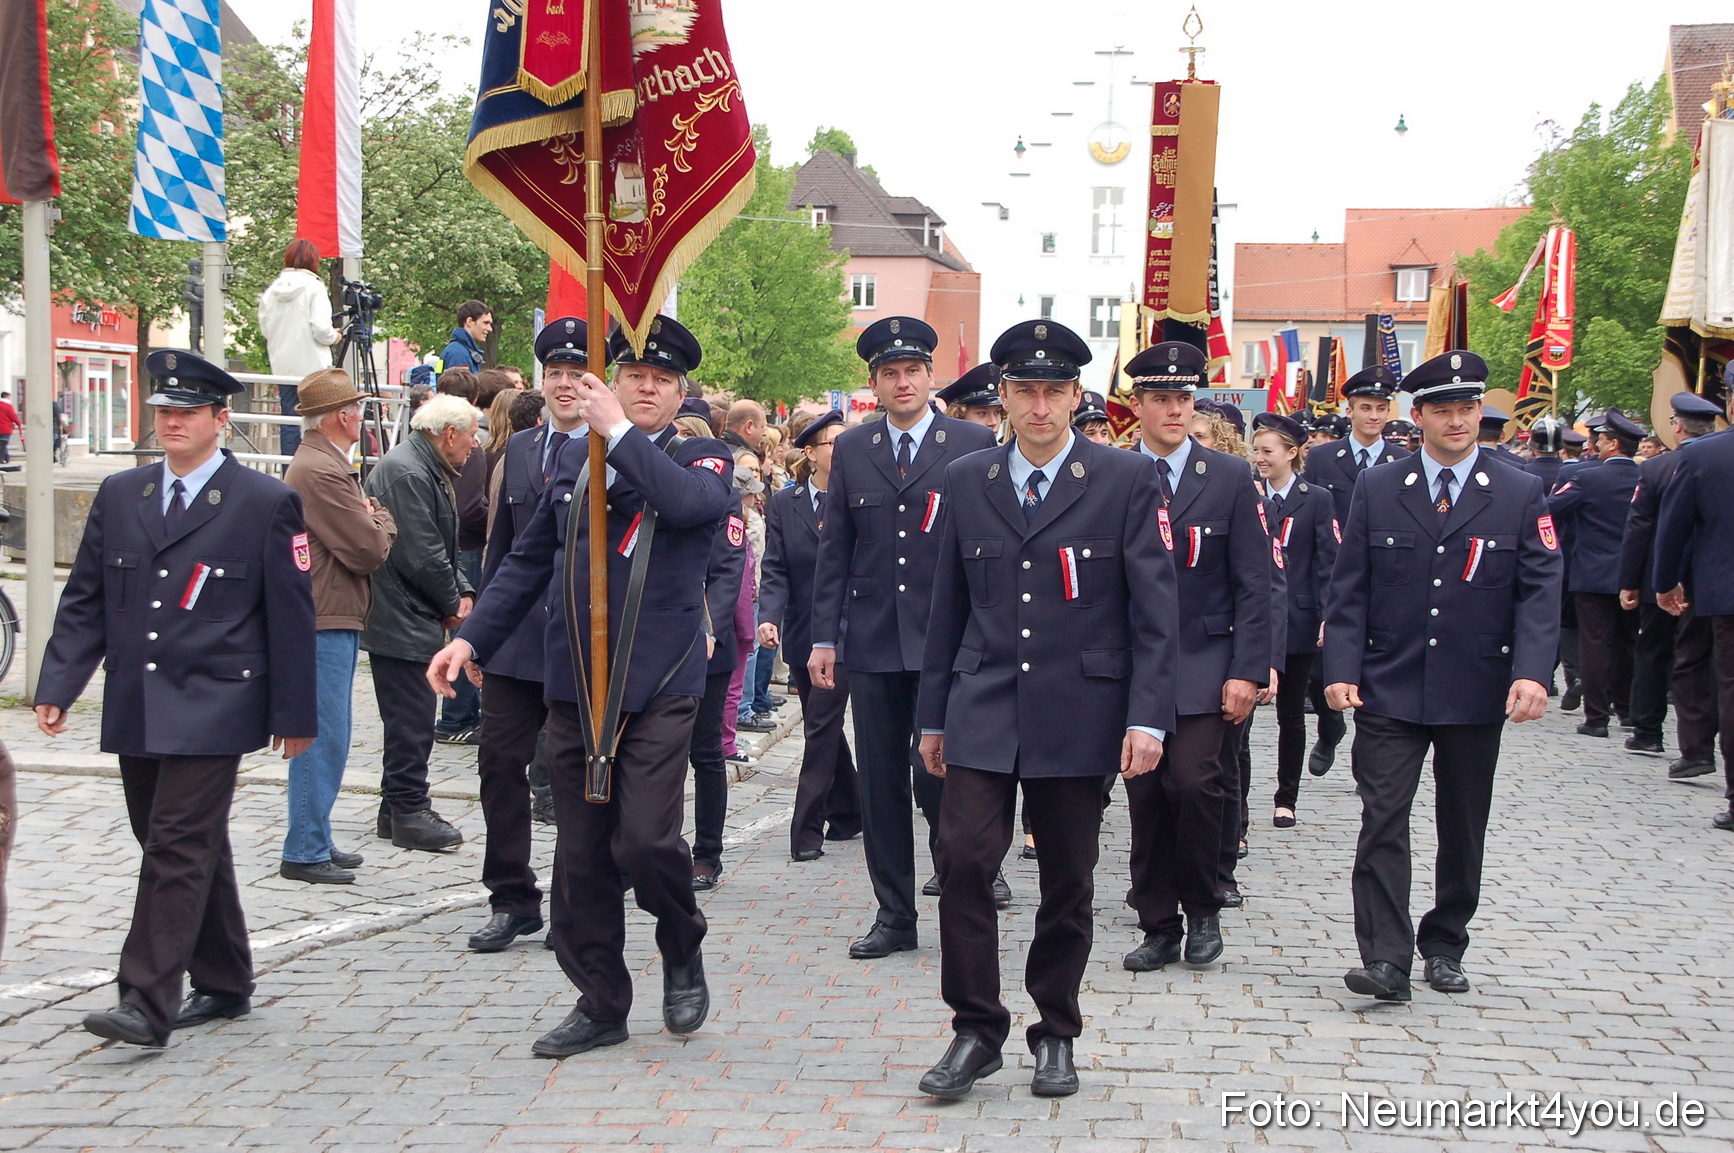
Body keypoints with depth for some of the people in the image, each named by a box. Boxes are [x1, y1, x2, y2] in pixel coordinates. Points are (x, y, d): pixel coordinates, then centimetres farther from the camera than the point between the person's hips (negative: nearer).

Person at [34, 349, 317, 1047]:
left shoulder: (266, 503, -2)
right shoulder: (118, 496, 11)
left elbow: (291, 616, -2)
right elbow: (84, 602, 11)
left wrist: (294, 714, -3)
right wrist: (57, 686, 0)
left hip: (211, 709, -6)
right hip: (135, 713, 6)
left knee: (178, 848, -11)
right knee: (183, 849, 13)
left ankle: (148, 1005, -10)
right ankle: (223, 984, 26)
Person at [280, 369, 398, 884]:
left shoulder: (321, 463, 18)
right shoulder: (321, 471, -17)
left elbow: (366, 543, 22)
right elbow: (369, 549, -17)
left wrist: (372, 518, 3)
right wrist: (382, 519, 1)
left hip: (334, 618, 11)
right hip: (324, 621, -11)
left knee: (324, 739, 15)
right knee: (323, 739, -7)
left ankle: (315, 841, 23)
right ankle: (305, 853, -1)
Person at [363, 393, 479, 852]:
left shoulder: (430, 470, 16)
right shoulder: (406, 473, -19)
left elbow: (443, 547, 20)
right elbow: (420, 556, -22)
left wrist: (463, 592, 4)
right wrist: (452, 603, -9)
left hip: (414, 620, 11)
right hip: (402, 621, -11)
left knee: (411, 719, 15)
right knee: (411, 720, -6)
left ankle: (400, 808, 22)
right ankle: (409, 813, 0)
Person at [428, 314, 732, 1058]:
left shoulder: (701, 459, 2)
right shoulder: (574, 463, 14)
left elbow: (693, 503, -23)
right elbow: (528, 563, 17)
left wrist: (618, 431, -18)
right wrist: (472, 638, 7)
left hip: (658, 686, -4)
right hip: (574, 685, 4)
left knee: (645, 840, -13)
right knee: (580, 856, 7)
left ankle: (683, 950, 17)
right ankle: (600, 1003, 20)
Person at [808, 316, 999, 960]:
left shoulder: (973, 444, 1)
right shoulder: (851, 450, 10)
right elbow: (835, 549, 10)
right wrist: (824, 636, 5)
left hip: (947, 641, -3)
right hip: (873, 641, 3)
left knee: (935, 774, -7)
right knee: (880, 783, 7)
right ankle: (894, 917, 17)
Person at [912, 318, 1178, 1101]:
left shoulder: (1127, 480, -2)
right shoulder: (966, 481, 8)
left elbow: (1155, 610, -4)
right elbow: (949, 607, 12)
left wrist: (1148, 717, -11)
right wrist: (933, 714, 11)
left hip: (1080, 714, -2)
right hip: (983, 711, 2)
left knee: (1069, 882, 7)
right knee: (963, 861, -9)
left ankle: (1055, 1034, 23)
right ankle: (976, 1030, 4)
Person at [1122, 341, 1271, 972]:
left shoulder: (1230, 477, 1)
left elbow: (1252, 583, -1)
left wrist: (1247, 671, -8)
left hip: (1203, 664, -2)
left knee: (1193, 781, -15)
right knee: (1145, 795, 5)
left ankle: (1202, 910, 6)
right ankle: (1159, 926, 17)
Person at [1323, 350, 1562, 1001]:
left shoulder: (1522, 495, 2)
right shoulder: (1377, 489, 4)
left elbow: (1540, 592, -5)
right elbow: (1349, 588, 2)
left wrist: (1532, 673, -19)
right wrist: (1342, 669, -9)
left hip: (1476, 695, 1)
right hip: (1389, 690, 0)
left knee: (1463, 827, 11)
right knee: (1383, 820, -8)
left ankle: (1445, 945, 26)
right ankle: (1386, 960, -8)